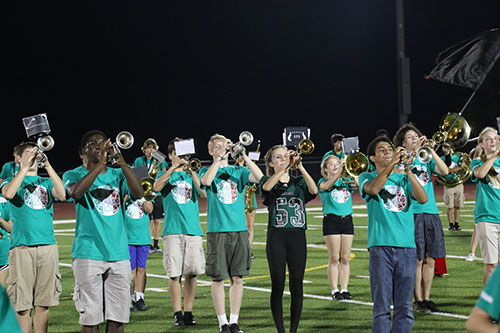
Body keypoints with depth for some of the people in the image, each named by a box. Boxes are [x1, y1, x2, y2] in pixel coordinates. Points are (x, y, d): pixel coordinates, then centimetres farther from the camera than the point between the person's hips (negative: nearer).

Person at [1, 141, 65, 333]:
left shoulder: (46, 182, 17)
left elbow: (62, 195, -4)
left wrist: (47, 166, -7)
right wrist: (25, 168, -11)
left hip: (48, 245, 3)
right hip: (22, 247, -3)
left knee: (43, 303, 4)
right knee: (22, 304, -5)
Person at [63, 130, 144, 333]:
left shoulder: (117, 175, 12)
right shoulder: (73, 175, 3)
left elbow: (138, 193, -7)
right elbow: (76, 192, -20)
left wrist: (121, 161, -15)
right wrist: (100, 164, -21)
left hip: (119, 253, 3)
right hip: (88, 254, -3)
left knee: (118, 317, 5)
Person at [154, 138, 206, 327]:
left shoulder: (192, 175, 14)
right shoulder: (165, 175, 10)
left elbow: (204, 193, -3)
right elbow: (157, 187, -13)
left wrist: (191, 172, -11)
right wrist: (174, 167, -18)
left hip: (193, 229, 2)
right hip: (172, 230, -2)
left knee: (192, 273, 2)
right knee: (174, 274, -4)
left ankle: (188, 312, 10)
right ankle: (177, 313, 2)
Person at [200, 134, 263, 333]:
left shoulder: (238, 171, 11)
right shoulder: (207, 171, 6)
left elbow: (259, 177, -7)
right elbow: (206, 181, -18)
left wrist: (243, 155, -13)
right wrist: (220, 158, -16)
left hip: (239, 229, 2)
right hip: (217, 231, -2)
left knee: (237, 278, 3)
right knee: (218, 278, -2)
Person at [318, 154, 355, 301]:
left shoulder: (346, 181, 14)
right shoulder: (323, 182, 4)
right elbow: (327, 186, -19)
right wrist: (340, 171, -30)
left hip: (347, 220, 3)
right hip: (331, 221, -3)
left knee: (345, 258, 4)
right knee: (334, 258, -4)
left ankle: (344, 289, 7)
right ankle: (335, 290, -1)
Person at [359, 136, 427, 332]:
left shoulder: (403, 178, 16)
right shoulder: (367, 177, 10)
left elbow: (422, 198, -3)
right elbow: (373, 189, -15)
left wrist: (408, 171, -13)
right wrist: (392, 164, -22)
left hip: (407, 246, 3)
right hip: (381, 247, -3)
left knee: (404, 307, 4)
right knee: (382, 307, -4)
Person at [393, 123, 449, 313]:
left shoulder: (426, 159, 15)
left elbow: (445, 171, -1)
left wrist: (430, 149, -7)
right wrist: (415, 151, -21)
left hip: (431, 212, 4)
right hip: (412, 213, -4)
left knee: (430, 260, 5)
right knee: (417, 260, -4)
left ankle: (427, 298, 13)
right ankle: (418, 300, 3)